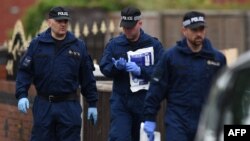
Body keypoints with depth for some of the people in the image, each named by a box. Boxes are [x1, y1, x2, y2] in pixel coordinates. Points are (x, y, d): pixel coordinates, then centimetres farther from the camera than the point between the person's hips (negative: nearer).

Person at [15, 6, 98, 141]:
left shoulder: (78, 46, 5)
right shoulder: (37, 44, 2)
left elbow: (87, 77, 8)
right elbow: (24, 71, 1)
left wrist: (92, 103, 7)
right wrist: (22, 95, -11)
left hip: (70, 105, 0)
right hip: (43, 104, 0)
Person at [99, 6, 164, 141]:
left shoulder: (154, 45, 0)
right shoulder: (114, 44, 5)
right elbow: (104, 68, 1)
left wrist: (140, 70, -21)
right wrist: (116, 66, -20)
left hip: (145, 103, 0)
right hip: (120, 101, 0)